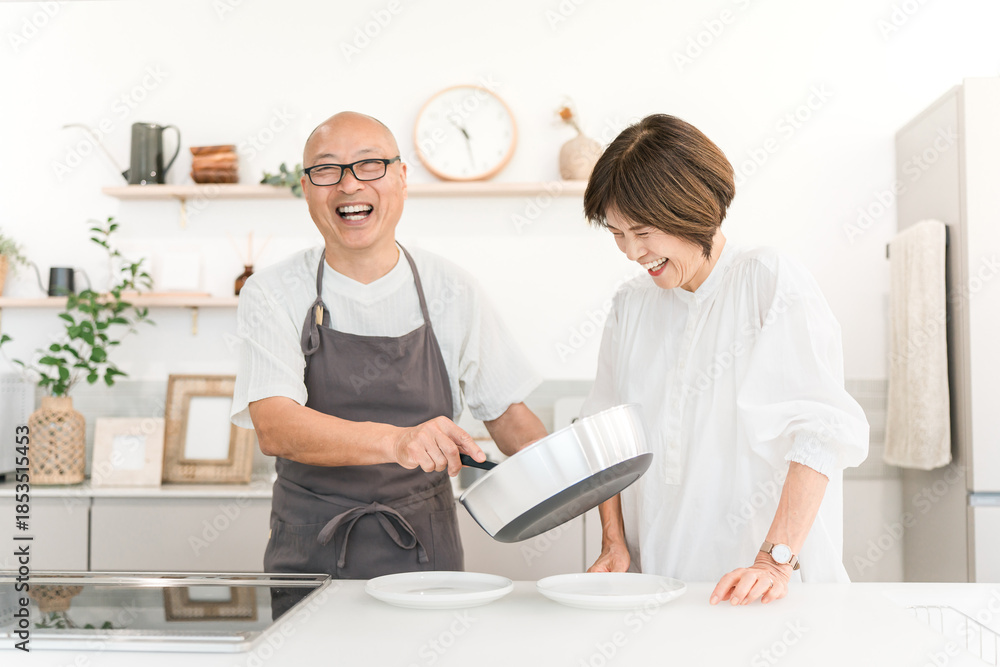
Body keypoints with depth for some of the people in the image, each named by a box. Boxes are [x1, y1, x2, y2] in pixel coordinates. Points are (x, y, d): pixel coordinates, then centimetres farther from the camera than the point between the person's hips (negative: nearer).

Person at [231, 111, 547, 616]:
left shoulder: (449, 291, 3)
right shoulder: (273, 295, -3)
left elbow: (505, 410, 11)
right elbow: (274, 427, -17)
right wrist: (396, 441, -33)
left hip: (426, 557, 1)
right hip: (310, 558, -1)